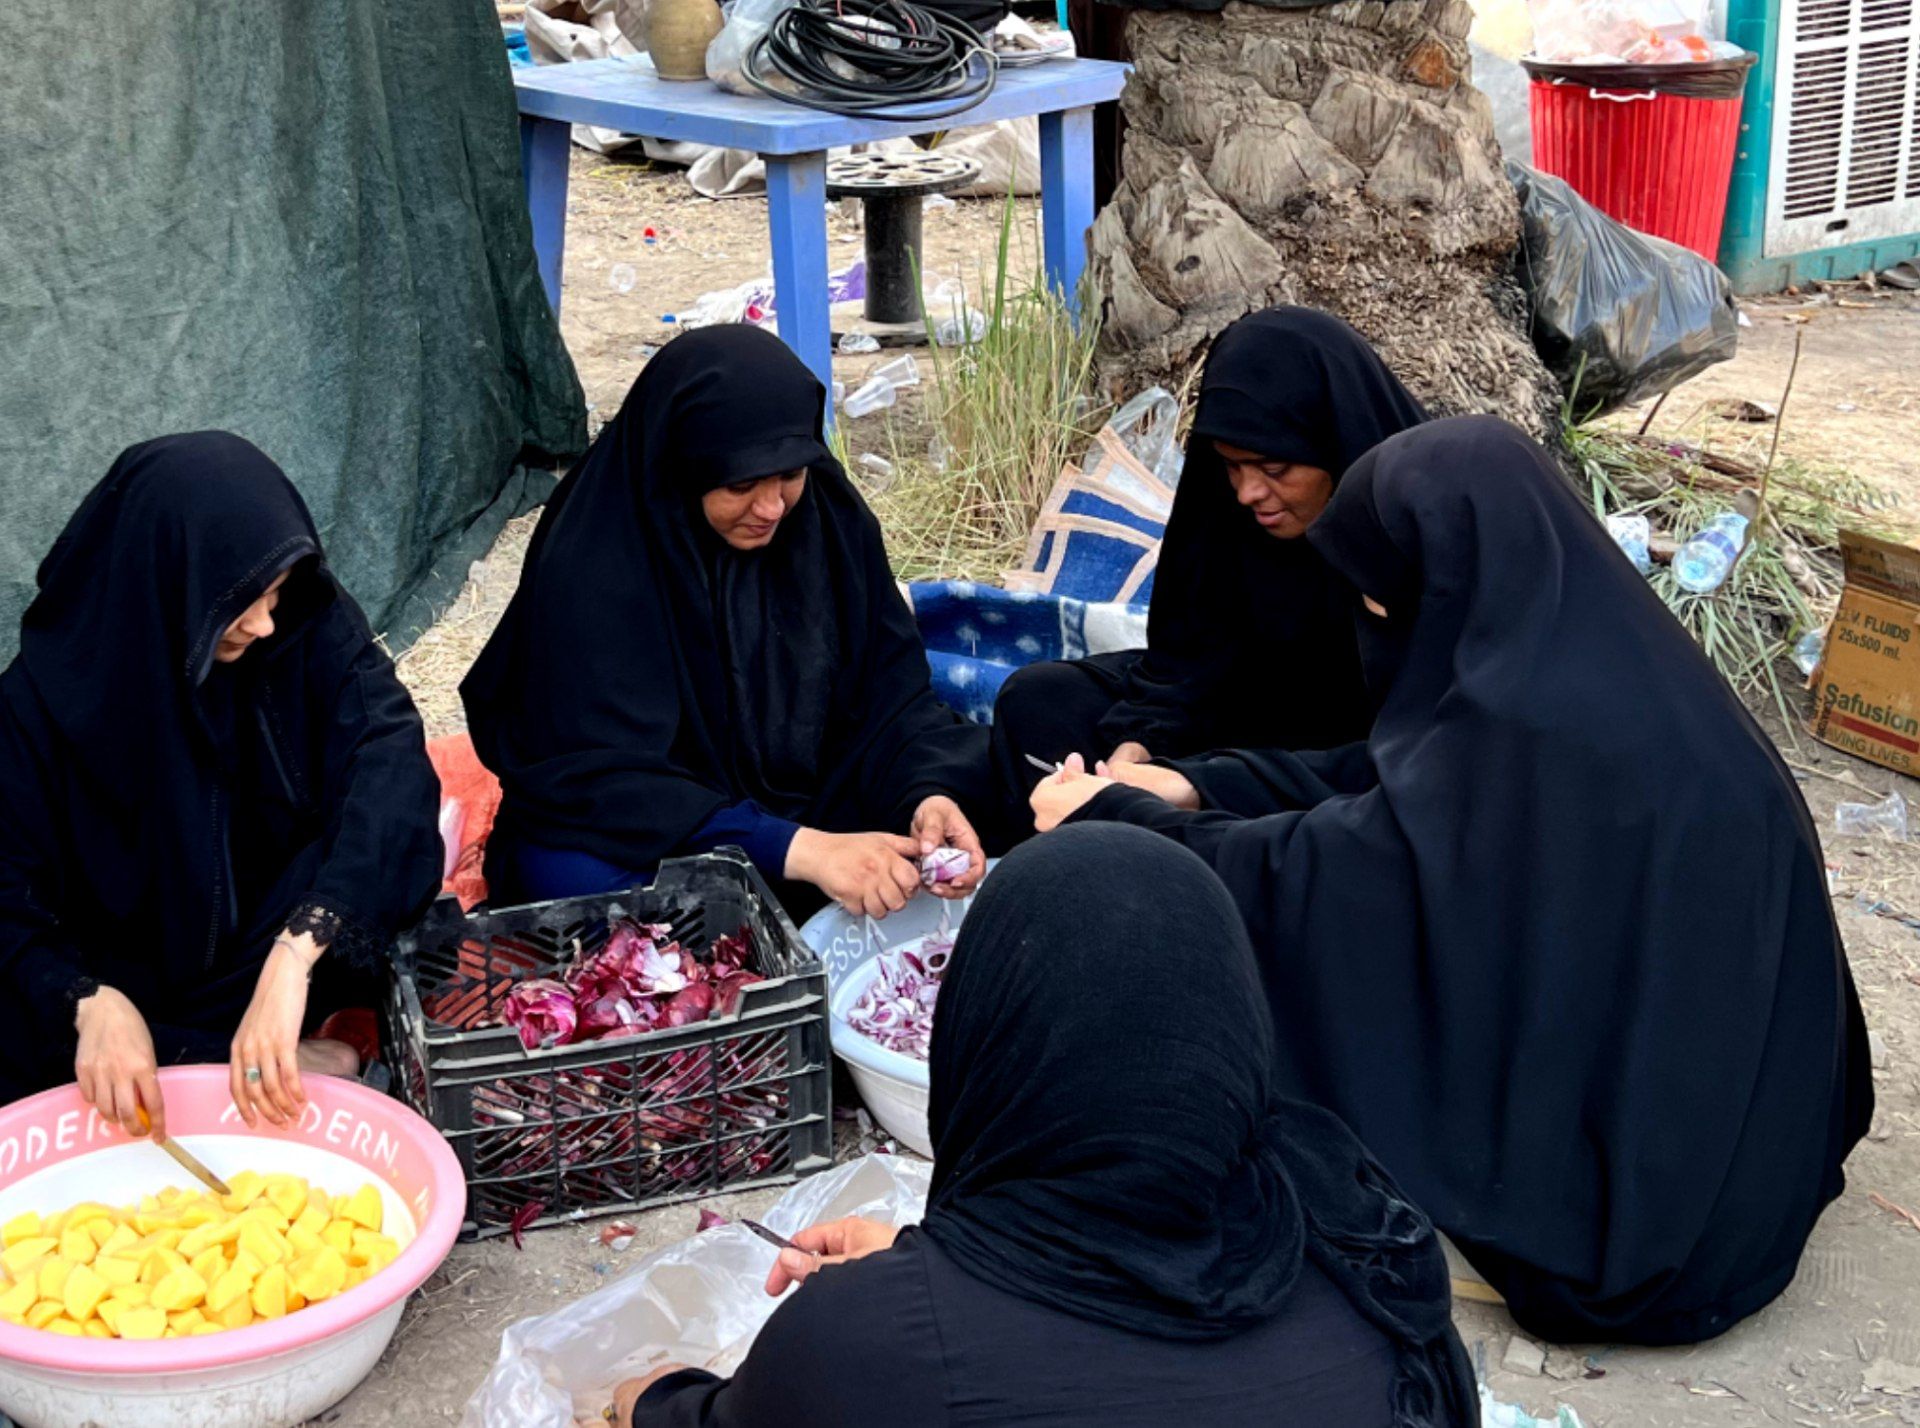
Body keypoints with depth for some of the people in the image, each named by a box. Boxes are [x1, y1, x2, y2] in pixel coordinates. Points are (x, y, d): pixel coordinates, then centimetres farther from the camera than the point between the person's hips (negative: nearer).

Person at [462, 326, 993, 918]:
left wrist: (926, 794, -29)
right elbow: (601, 779, -27)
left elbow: (889, 690, -6)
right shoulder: (590, 567, -22)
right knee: (572, 872, -36)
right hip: (640, 838, -4)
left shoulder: (830, 515, -8)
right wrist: (797, 850, -38)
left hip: (806, 805, 5)